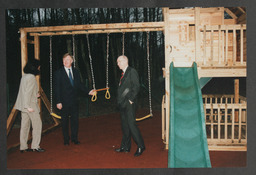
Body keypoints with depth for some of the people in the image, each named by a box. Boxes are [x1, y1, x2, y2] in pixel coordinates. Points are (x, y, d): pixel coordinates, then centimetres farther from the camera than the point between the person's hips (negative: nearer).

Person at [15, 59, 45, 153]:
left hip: (24, 105, 9)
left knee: (25, 126, 11)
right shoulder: (31, 77, -15)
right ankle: (35, 146, 3)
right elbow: (27, 92, -21)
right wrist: (28, 106, -23)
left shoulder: (24, 76, 13)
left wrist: (35, 94, 16)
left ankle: (23, 147, 15)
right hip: (30, 105, -9)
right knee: (37, 124, 0)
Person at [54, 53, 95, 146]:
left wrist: (88, 92, 1)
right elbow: (57, 88, -6)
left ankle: (74, 138, 17)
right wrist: (58, 102, -11)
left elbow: (80, 85, 13)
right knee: (64, 121, 6)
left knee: (75, 120, 6)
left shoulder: (76, 72, 9)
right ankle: (66, 139, 19)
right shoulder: (58, 73, -3)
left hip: (74, 101, 3)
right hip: (64, 101, -3)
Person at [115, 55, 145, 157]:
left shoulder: (132, 72, -7)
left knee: (131, 124, -11)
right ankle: (125, 147, 21)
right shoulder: (123, 73, 18)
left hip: (129, 104, -9)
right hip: (122, 104, 9)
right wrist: (119, 101, 11)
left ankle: (140, 146, -2)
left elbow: (136, 86, -15)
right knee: (124, 125, 12)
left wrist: (131, 99, -16)